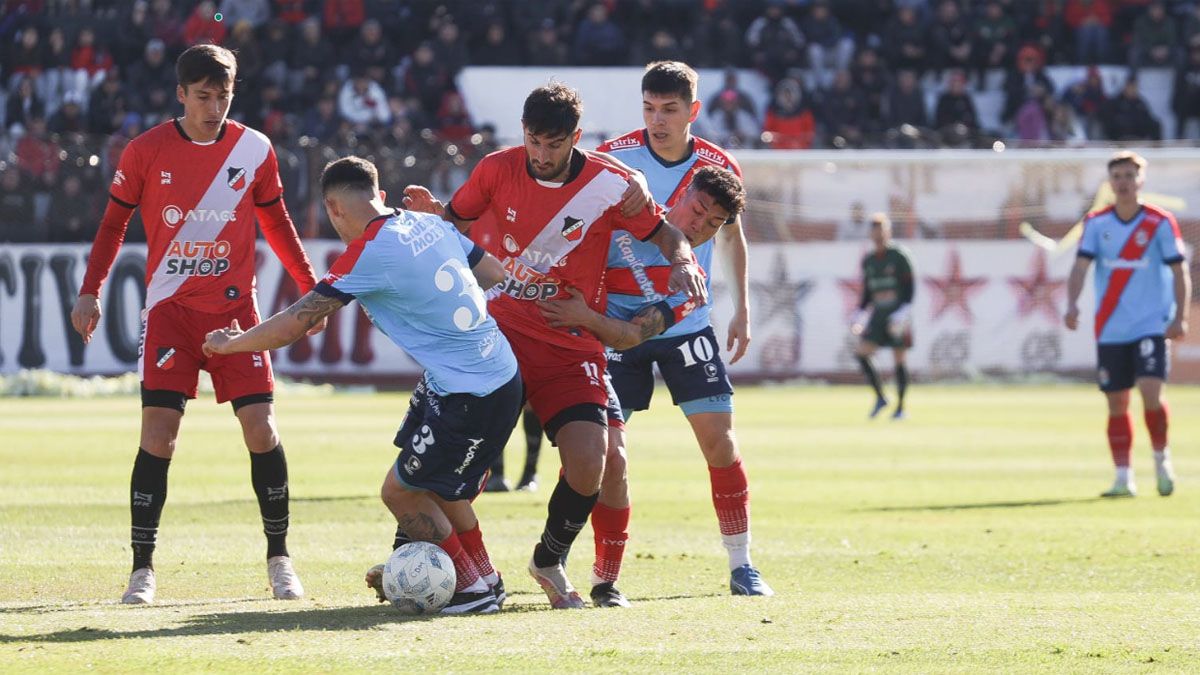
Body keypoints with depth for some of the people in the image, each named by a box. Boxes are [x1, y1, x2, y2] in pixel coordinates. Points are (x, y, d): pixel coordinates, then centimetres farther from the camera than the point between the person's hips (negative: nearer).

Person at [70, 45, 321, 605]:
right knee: (157, 434, -10)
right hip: (169, 309, -1)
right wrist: (90, 291, -2)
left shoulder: (255, 150, 2)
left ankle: (278, 558, 8)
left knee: (261, 428, -6)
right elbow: (113, 224, 7)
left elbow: (277, 225, 14)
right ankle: (142, 569, -3)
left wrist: (311, 289, 13)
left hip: (235, 307, 1)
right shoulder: (146, 152, -2)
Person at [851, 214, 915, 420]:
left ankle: (900, 406, 6)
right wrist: (860, 314, 9)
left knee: (899, 359, -3)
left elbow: (909, 287, -8)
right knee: (862, 353, -10)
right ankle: (880, 397, 2)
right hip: (878, 314, 5)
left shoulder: (899, 257, -5)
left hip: (898, 315, -5)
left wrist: (904, 312, -19)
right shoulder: (868, 260, 11)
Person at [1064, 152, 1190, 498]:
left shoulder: (1161, 223, -2)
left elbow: (1179, 271, -1)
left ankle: (1161, 456, 5)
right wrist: (1072, 304, -21)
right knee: (1116, 403, 4)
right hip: (1110, 330, 3)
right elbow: (1081, 266, -4)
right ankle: (1123, 477, 12)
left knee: (1151, 391, -18)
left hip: (1152, 325, -3)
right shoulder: (1096, 223, 4)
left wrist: (1180, 317, -10)